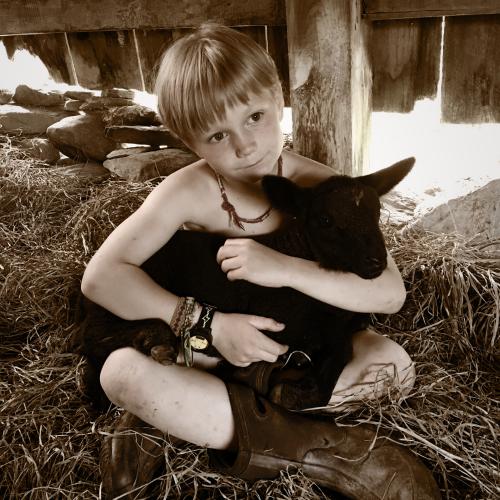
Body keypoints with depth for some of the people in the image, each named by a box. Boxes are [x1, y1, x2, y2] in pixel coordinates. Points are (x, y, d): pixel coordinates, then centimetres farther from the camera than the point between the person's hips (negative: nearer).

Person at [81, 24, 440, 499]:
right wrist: (207, 324, -31)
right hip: (214, 351, -1)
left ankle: (182, 414, -19)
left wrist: (285, 268, -38)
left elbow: (391, 292, -23)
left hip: (303, 344, 2)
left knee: (394, 362, -21)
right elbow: (100, 276, -21)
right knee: (121, 371, -25)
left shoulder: (319, 187, -18)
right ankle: (306, 445, -20)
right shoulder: (188, 191, -19)